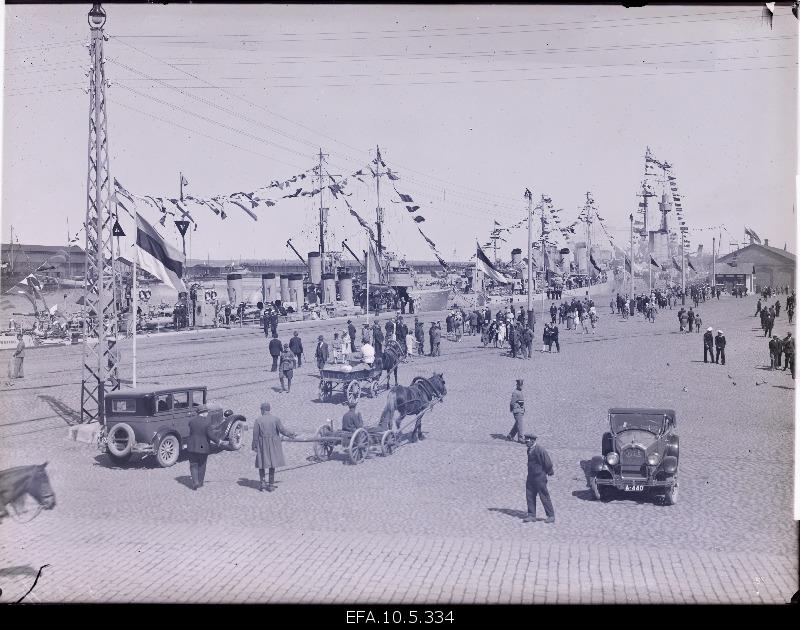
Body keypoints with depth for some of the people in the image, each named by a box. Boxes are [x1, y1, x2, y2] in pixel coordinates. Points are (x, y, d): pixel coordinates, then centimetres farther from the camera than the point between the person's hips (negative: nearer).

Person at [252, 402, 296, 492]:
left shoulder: (258, 420, -9)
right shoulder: (275, 419, -6)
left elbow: (255, 434, -8)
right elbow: (282, 430, -7)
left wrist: (255, 446, -1)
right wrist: (291, 434, 10)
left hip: (262, 444, -1)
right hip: (273, 444, 1)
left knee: (261, 464, 13)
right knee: (272, 464, 10)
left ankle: (263, 483, 2)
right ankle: (271, 485, 12)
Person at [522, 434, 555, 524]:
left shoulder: (540, 449, -19)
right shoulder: (529, 450, 8)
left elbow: (548, 462, -14)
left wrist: (549, 473, -2)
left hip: (540, 477, -8)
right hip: (531, 477, 8)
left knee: (544, 496, 0)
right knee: (530, 496, 7)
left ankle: (551, 516, 11)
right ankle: (531, 516, 14)